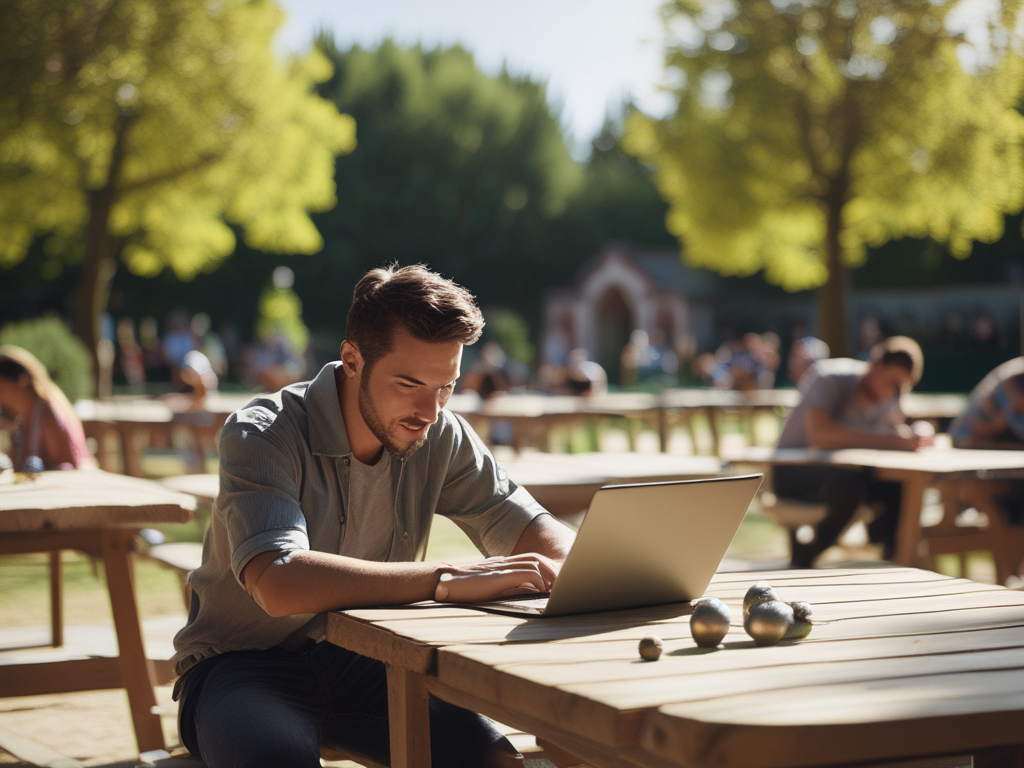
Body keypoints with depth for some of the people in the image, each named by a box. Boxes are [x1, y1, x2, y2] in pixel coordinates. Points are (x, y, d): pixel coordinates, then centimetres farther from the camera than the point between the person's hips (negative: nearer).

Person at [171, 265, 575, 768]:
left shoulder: (440, 437, -2)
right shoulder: (260, 436, -19)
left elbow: (529, 528, 7)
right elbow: (279, 584, -35)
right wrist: (446, 580, -38)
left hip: (361, 664, 4)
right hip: (245, 665, -4)